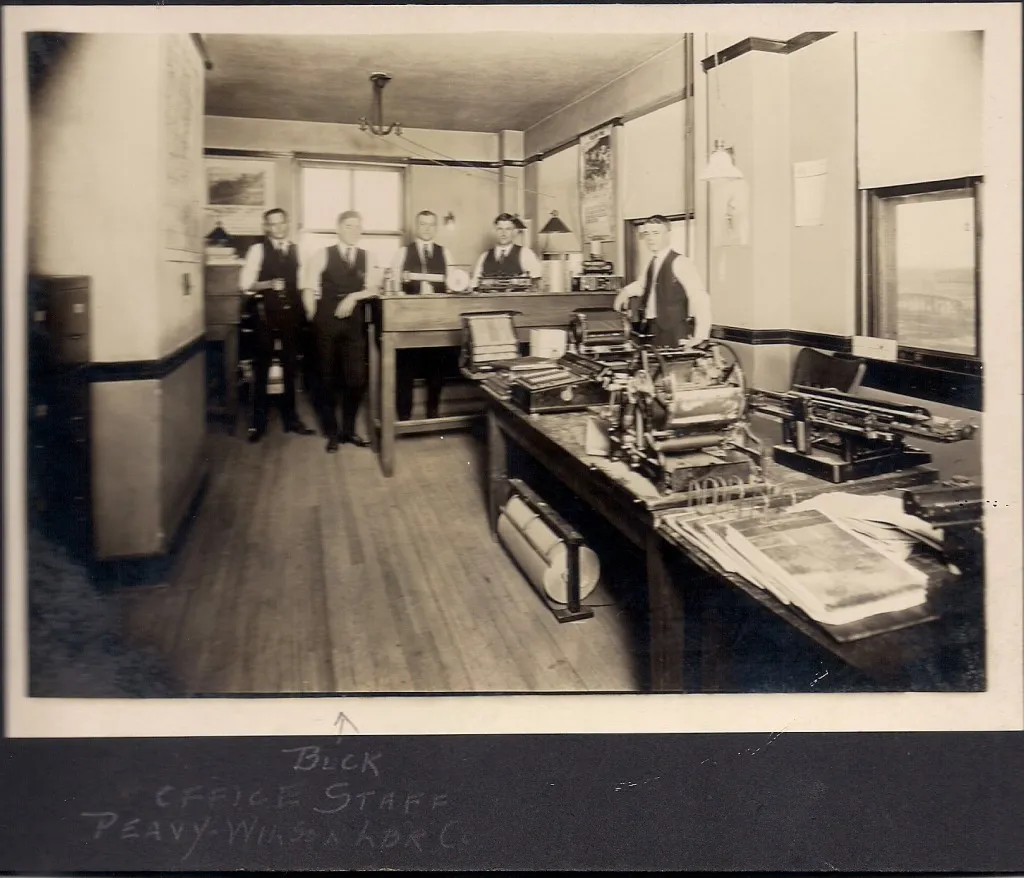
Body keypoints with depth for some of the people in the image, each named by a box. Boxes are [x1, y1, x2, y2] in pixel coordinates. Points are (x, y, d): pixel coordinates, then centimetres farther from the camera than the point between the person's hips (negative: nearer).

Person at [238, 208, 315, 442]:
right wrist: (268, 285, -22)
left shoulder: (296, 250, 10)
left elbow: (302, 282, 13)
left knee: (290, 368, 12)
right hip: (266, 315, -3)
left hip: (291, 315, 4)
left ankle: (290, 418, 23)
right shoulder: (258, 249, -1)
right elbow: (245, 283, -8)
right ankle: (258, 422, 11)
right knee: (261, 369, 3)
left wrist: (305, 310, 2)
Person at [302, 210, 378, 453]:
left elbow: (373, 289, 1)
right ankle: (332, 433, 16)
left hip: (354, 323, 2)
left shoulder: (367, 257, 8)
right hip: (327, 322, -2)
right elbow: (309, 288, 1)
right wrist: (313, 317, -5)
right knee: (328, 378, 5)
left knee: (356, 378, 2)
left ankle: (349, 430, 18)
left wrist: (354, 297, -12)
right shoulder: (322, 255, 3)